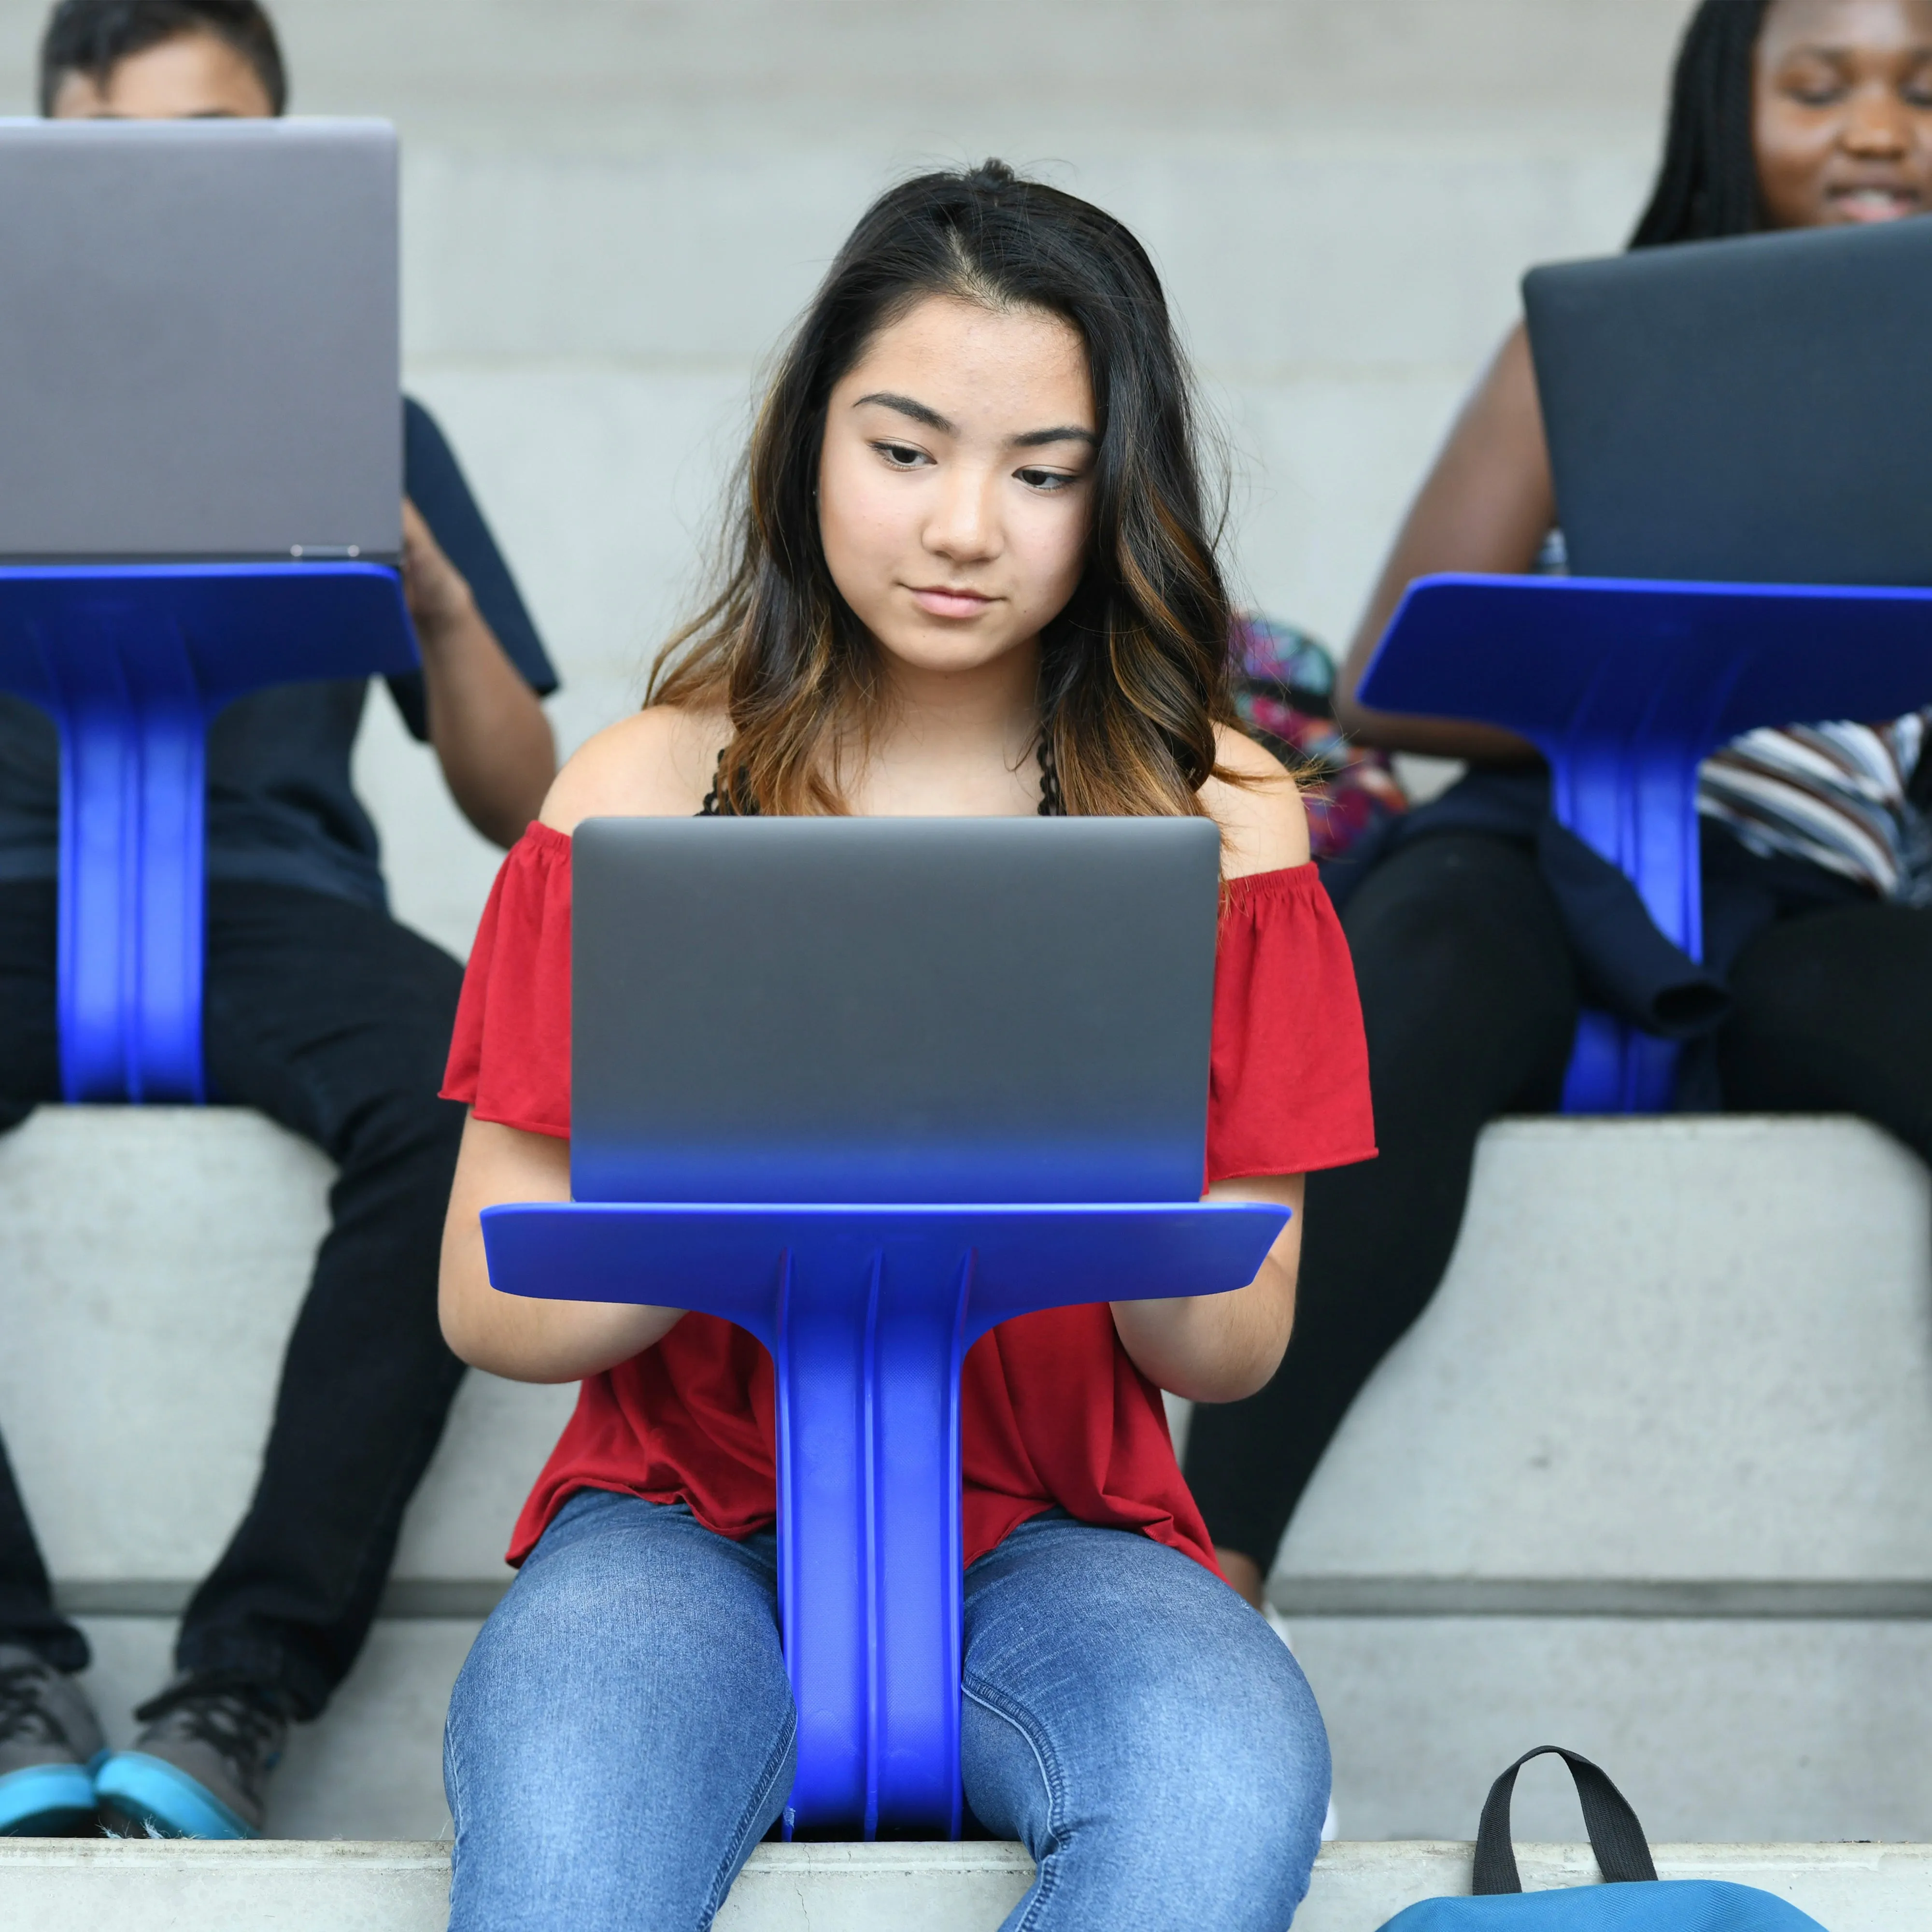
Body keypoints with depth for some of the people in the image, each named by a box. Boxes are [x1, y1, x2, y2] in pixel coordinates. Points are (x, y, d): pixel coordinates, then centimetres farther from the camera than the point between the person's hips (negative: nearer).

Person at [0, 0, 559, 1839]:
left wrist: (442, 610, -5)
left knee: (473, 1094, -35)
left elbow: (522, 812, 15)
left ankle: (239, 1689, -30)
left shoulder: (359, 425, 18)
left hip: (273, 891, 1)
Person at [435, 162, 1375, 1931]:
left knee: (1234, 1782, -34)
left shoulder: (1213, 821, 4)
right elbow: (489, 1302, -1)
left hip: (1056, 1541, 2)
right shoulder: (643, 801, 2)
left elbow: (1235, 1352, 3)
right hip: (687, 1517, -2)